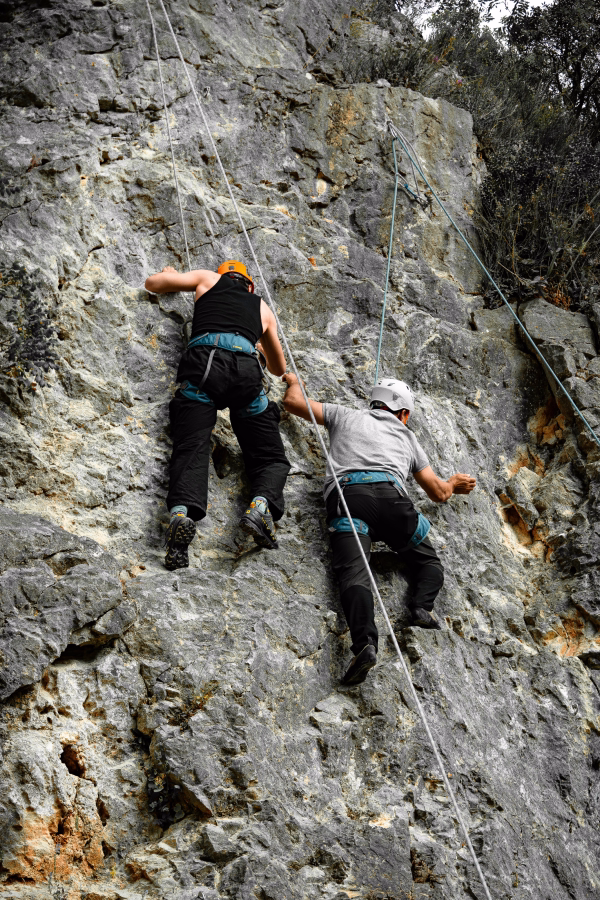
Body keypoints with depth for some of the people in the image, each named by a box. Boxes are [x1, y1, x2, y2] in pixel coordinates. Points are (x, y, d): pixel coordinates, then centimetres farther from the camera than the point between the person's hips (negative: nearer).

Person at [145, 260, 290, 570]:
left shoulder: (209, 278, 33)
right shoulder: (263, 308, 36)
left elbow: (153, 283, 33)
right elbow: (279, 368, 46)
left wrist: (172, 275, 56)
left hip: (203, 361, -1)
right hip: (245, 368, 1)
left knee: (190, 449, -11)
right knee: (270, 457, 8)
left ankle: (182, 512, -39)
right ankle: (261, 505, -23)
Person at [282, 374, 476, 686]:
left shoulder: (346, 416, 31)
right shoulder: (407, 437, 34)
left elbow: (293, 401, 29)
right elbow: (439, 493, 36)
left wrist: (294, 382, 53)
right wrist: (452, 484, 60)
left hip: (346, 494, -1)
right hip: (389, 494, 1)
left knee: (354, 572, -19)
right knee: (428, 561, 19)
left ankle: (365, 642, -43)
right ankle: (422, 606, -11)